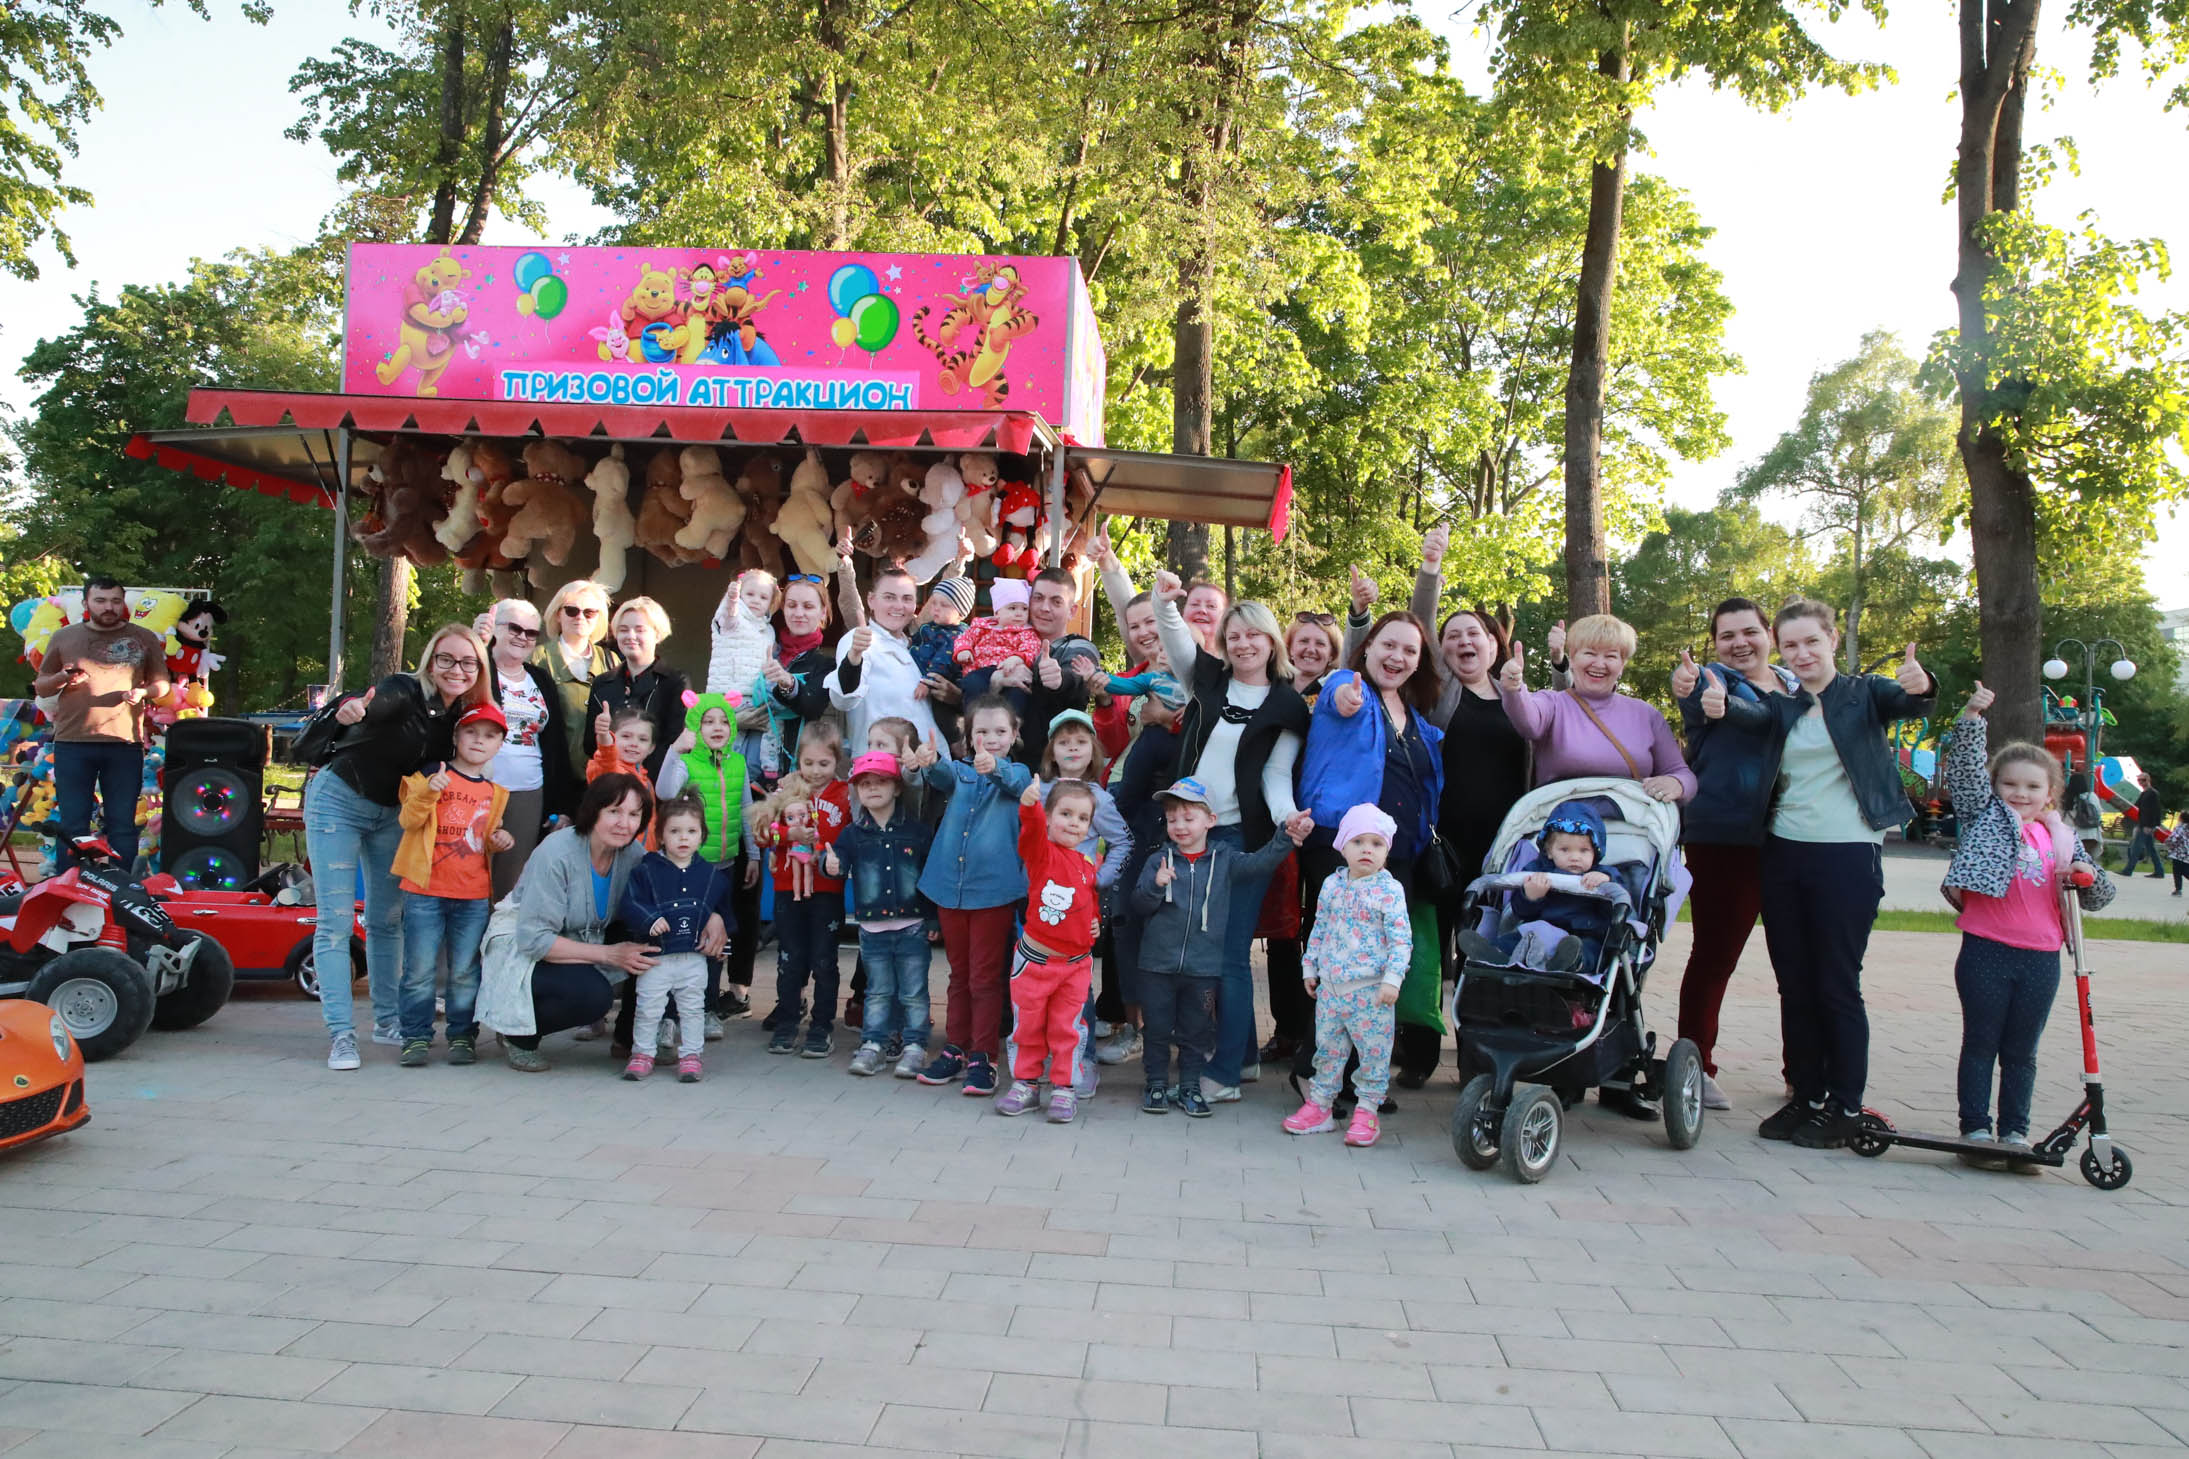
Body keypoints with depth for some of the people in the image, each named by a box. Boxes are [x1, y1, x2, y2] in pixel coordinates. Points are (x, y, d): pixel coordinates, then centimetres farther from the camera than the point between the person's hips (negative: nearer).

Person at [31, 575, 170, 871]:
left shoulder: (145, 639, 10)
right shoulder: (63, 638, 12)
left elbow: (162, 685, 13)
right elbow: (40, 688, 15)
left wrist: (143, 692, -9)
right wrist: (63, 678, -7)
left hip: (125, 743, -1)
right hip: (72, 743, 1)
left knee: (122, 825, 3)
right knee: (72, 825, 3)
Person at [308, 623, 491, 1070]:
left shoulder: (460, 715, -4)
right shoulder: (404, 691, -23)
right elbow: (375, 703, -45)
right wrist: (349, 710, -69)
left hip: (390, 814, 7)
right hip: (338, 801, -6)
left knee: (387, 920, 12)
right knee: (336, 922, -7)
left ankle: (387, 1020, 23)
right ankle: (340, 1033, -5)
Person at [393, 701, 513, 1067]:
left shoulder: (496, 790, 12)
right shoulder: (431, 774, 0)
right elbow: (408, 820, -11)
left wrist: (497, 841, 0)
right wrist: (428, 791, -27)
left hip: (474, 896, 3)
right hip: (425, 889, -3)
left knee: (465, 972, 6)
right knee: (420, 969, 1)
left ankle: (462, 1036, 16)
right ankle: (416, 1037, 11)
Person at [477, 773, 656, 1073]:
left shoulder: (633, 854, -9)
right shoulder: (556, 853, -26)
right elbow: (534, 938, -27)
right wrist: (608, 954, -31)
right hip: (525, 955, -6)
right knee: (592, 994, -33)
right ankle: (517, 1034, -4)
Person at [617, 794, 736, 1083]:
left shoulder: (712, 875, 6)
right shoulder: (646, 870, -3)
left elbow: (725, 907, 21)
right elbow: (629, 904, -10)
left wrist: (719, 922, 8)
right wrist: (649, 920, -24)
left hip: (695, 958, 2)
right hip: (656, 957, -2)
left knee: (692, 1009, 8)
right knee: (648, 1008, 5)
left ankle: (690, 1055, 18)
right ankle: (642, 1053, 20)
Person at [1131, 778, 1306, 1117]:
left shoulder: (1224, 859, 2)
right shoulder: (1158, 861, 0)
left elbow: (1258, 862, -9)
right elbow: (1138, 904, -3)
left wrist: (1287, 838, -21)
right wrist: (1155, 885, -21)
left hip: (1203, 965, 0)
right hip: (1157, 964, 0)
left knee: (1196, 1031, 10)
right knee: (1156, 1028, 8)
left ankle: (1190, 1087, 22)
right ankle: (1157, 1085, 22)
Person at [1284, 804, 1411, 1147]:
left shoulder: (1389, 890, -8)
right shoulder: (1332, 885, 6)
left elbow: (1401, 938, -11)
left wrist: (1393, 978, -18)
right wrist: (1310, 967, 15)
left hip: (1371, 990, -5)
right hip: (1330, 986, 5)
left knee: (1373, 1051, 2)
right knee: (1327, 1047, 13)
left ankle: (1366, 1112, 14)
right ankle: (1319, 1105, 24)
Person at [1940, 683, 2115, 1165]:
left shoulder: (2062, 837, 13)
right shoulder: (1986, 816, 4)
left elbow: (2097, 896, 17)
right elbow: (1966, 768, -10)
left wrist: (2089, 877, -6)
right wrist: (1972, 717, -21)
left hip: (2042, 958, 3)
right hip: (1986, 951, -3)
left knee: (2021, 1052, 11)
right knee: (1981, 1044, 3)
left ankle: (2015, 1133, 19)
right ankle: (1976, 1129, 9)